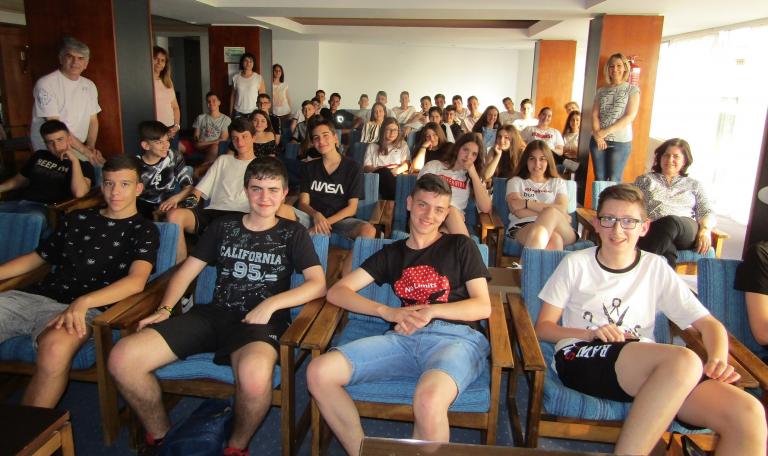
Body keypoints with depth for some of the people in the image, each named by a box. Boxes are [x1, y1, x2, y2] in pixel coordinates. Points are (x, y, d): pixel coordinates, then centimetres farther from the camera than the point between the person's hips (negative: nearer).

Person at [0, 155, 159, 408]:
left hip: (84, 309, -5)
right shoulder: (76, 219, 24)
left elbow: (136, 282, -10)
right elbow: (38, 257, 30)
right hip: (33, 295, 5)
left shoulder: (143, 230, 6)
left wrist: (82, 303, -25)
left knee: (55, 347, -38)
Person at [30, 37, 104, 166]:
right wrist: (84, 150, -19)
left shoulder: (89, 86, 9)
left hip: (79, 150, 6)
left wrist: (91, 147, -3)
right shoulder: (45, 84, -11)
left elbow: (93, 120, 13)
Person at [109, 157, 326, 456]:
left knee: (254, 375, -40)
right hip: (213, 314, 4)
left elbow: (318, 284, -2)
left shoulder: (292, 233, 10)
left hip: (262, 321, -3)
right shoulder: (223, 227, 19)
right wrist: (164, 309, -3)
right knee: (122, 358, -17)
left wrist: (270, 304, -15)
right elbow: (186, 272, 16)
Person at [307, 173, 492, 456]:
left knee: (428, 401, -38)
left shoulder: (460, 246, 17)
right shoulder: (392, 253, 23)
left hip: (456, 337, -3)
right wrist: (388, 312, -5)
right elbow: (336, 292, 13)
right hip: (404, 338, 3)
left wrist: (431, 310, -9)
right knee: (319, 372, -19)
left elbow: (483, 307, 8)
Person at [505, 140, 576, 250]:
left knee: (552, 213, -36)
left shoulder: (558, 183, 24)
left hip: (560, 230, 2)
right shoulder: (515, 182, 20)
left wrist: (527, 203, -3)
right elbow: (519, 212, 0)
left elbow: (562, 211, 2)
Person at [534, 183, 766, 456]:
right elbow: (542, 328, 8)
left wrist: (718, 360, -6)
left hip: (648, 369, 3)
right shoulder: (575, 264, 10)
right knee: (683, 360, -34)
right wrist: (591, 333, -10)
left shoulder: (655, 268, 16)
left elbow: (709, 324, 16)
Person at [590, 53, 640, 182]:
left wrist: (607, 131, -13)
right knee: (599, 179, 5)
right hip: (598, 140, 3)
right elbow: (594, 114, 4)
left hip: (620, 141, -3)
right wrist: (597, 134, -13)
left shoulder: (632, 90, 3)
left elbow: (630, 116, -6)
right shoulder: (601, 91, 12)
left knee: (614, 181, -1)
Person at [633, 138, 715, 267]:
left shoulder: (693, 185, 29)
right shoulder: (645, 179, 27)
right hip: (653, 229, 0)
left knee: (671, 222, -39)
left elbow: (707, 213, 19)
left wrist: (705, 229, -5)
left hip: (686, 230, 0)